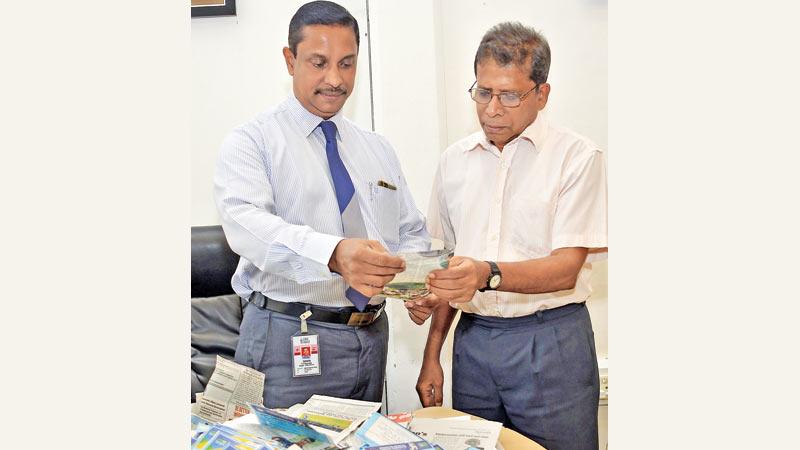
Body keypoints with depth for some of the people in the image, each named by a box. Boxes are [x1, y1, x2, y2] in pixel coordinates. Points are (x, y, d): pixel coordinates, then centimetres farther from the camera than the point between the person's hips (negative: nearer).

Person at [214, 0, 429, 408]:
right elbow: (246, 225, -23)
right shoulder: (251, 142, -5)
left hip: (372, 340, 6)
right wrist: (334, 254, -41)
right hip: (289, 343, -5)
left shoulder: (378, 150, 13)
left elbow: (412, 232, 13)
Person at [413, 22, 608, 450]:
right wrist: (431, 356, 10)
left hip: (551, 341, -4)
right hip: (473, 339, 4)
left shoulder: (577, 156, -6)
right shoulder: (455, 159, 9)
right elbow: (448, 268, 12)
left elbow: (566, 268, -13)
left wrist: (489, 274, -31)